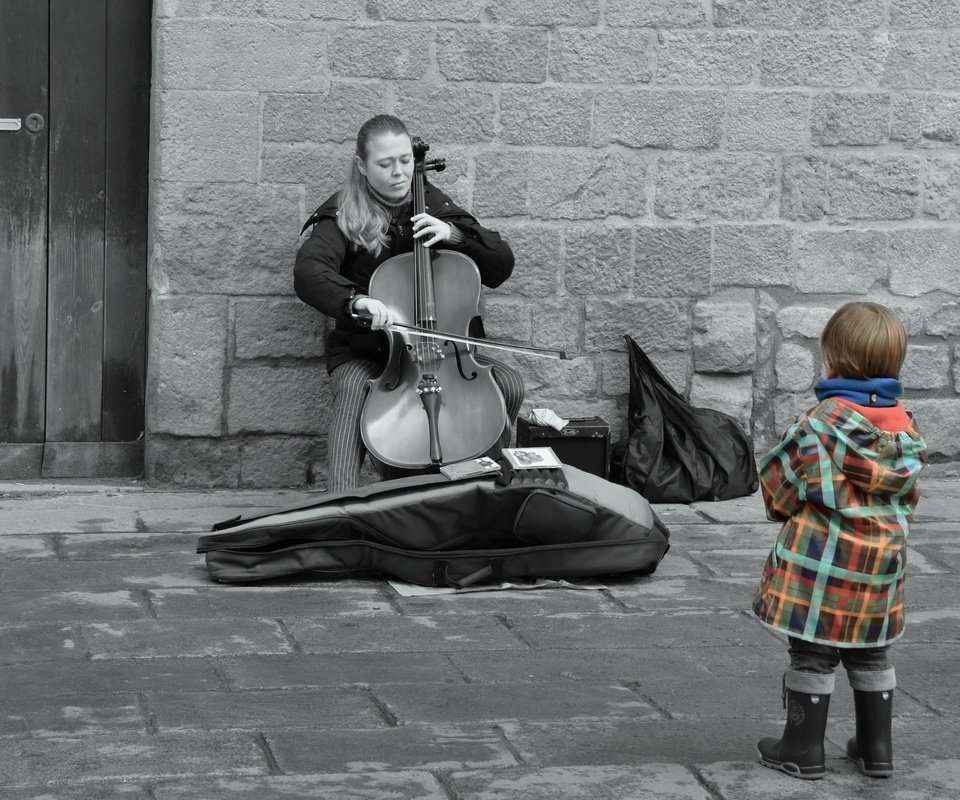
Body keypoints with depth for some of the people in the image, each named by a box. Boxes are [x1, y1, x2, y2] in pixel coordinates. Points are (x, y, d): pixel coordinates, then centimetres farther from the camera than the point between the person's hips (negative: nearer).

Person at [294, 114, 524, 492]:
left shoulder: (435, 206, 8)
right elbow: (308, 272, -23)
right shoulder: (343, 217, -3)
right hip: (365, 351, -3)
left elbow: (501, 266, 4)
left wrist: (453, 233, -15)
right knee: (352, 391, -36)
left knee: (509, 384, -20)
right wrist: (356, 300, -42)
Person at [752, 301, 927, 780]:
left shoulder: (824, 420, -17)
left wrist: (781, 506, 9)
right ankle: (876, 747, 22)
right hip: (882, 560, 6)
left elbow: (783, 483, -11)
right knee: (869, 653, 17)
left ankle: (803, 748, 11)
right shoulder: (905, 426, 3)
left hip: (822, 556, -6)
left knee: (813, 653, 4)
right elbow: (908, 497, 12)